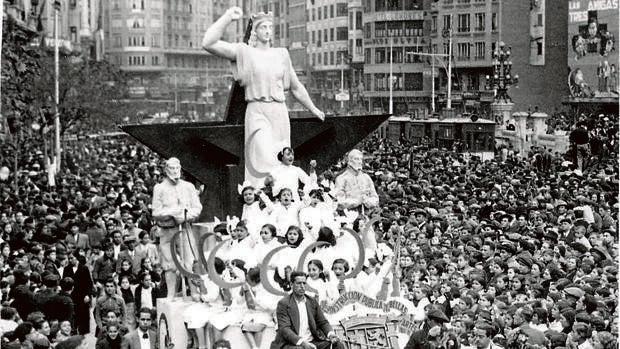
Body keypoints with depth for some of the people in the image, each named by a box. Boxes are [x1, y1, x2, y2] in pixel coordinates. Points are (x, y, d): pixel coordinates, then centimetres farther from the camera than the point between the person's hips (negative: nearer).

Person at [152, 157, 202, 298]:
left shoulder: (188, 186, 12)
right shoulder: (159, 188, 4)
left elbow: (197, 207, 8)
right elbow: (156, 213, -2)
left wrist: (187, 214, -11)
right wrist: (171, 212, -18)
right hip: (167, 231, -1)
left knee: (189, 263, -6)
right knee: (170, 265, 0)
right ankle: (171, 296, 7)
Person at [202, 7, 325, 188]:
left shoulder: (281, 54, 15)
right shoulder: (244, 52, 3)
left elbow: (296, 87, 25)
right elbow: (208, 44, -9)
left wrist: (313, 108, 31)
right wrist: (227, 18, -9)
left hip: (279, 113, 5)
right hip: (257, 112, -5)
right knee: (264, 161, -20)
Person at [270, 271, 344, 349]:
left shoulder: (312, 302, 14)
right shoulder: (283, 303, -3)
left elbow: (323, 322, 15)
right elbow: (284, 328, -13)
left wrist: (331, 334, -9)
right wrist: (302, 342, -28)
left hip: (312, 342, 6)